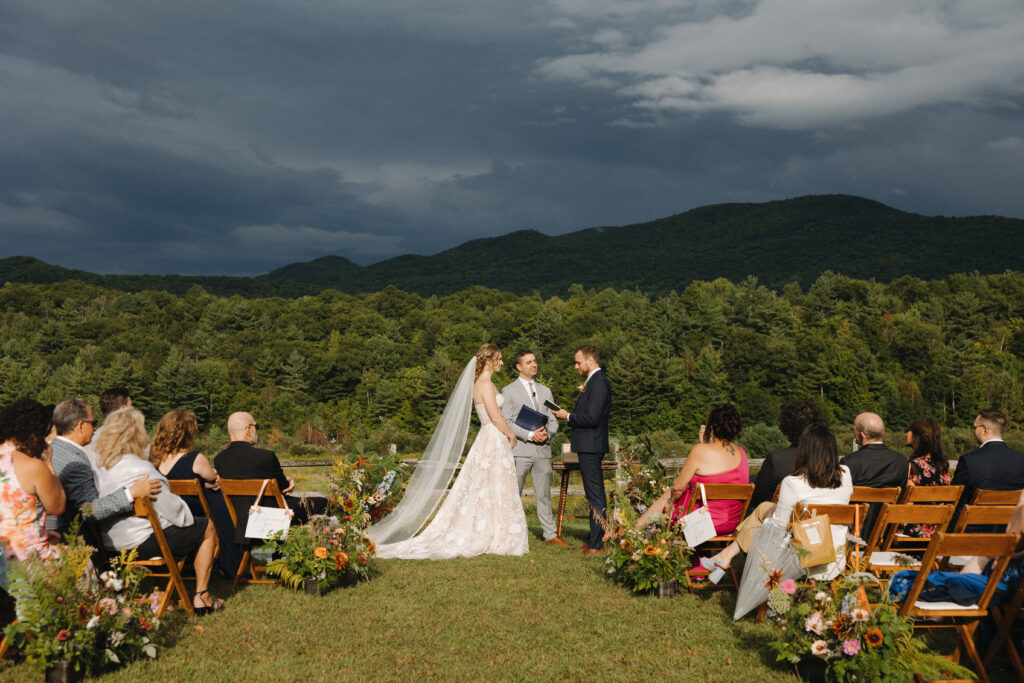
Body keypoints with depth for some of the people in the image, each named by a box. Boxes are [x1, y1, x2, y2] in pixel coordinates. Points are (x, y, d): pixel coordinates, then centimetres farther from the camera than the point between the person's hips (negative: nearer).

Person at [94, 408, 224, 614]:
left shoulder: (99, 468, 0)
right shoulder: (141, 469, -24)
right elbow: (172, 509, -20)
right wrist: (188, 517, 2)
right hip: (142, 543, -9)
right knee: (207, 528, 12)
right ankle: (201, 597, 13)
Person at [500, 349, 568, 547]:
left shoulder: (545, 391, 18)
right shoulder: (509, 391, 3)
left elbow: (553, 420, 16)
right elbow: (506, 422, -6)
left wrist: (548, 433, -6)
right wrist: (530, 435, -16)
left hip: (543, 450, 4)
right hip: (520, 450, -4)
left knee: (544, 495, 9)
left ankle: (550, 534, 14)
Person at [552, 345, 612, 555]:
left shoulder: (598, 383, -16)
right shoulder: (594, 381, 16)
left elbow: (592, 418, -23)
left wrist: (568, 416, -12)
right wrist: (584, 394, 9)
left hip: (591, 446, -11)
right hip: (589, 445, 11)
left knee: (596, 496, -6)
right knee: (595, 495, 15)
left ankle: (597, 545, -2)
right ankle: (594, 540, 23)